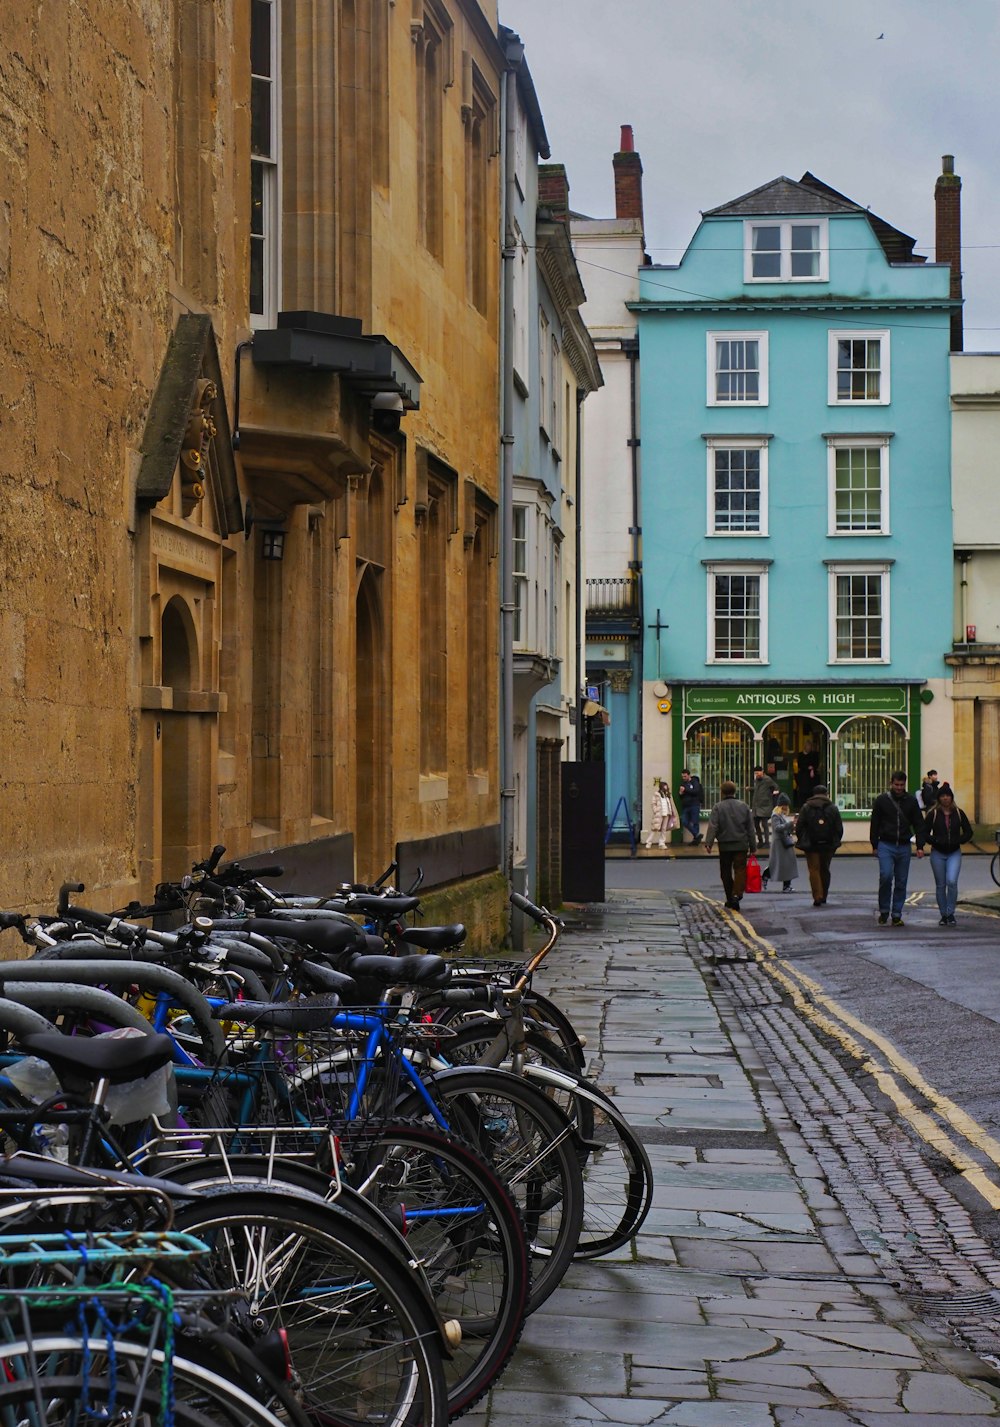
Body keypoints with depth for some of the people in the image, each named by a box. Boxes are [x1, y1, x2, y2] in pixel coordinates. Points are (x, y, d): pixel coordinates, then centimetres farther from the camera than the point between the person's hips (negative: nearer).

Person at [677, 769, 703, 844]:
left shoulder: (694, 782, -2)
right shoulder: (683, 783, 14)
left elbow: (696, 791, -18)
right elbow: (679, 796, 17)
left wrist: (685, 790, -18)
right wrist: (680, 793, -6)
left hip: (694, 805, -6)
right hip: (685, 806, 6)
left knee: (695, 822, -3)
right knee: (684, 822, -3)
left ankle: (695, 838, 4)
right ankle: (697, 835, 1)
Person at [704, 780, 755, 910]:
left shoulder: (718, 807, -5)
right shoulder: (744, 806, 3)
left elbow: (713, 827, -15)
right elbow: (751, 828, 6)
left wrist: (708, 843, -16)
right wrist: (752, 846, 12)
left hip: (725, 846, -1)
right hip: (741, 845, 1)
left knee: (725, 872, 12)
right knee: (740, 870, -1)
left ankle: (730, 899, 18)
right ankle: (736, 894, -22)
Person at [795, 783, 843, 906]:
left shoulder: (805, 808, -1)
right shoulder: (833, 808, 1)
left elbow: (799, 827, -2)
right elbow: (839, 828, 2)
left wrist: (802, 841, 8)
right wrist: (836, 841, 12)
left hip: (811, 845, -2)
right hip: (828, 845, 2)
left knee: (814, 870, -1)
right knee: (825, 870, 14)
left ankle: (818, 897, -13)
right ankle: (823, 897, 19)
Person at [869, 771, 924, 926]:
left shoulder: (911, 801, 7)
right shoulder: (882, 800, 2)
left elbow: (918, 824, 10)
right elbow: (874, 824, 7)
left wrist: (920, 846, 2)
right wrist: (874, 846, 3)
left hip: (904, 847, 2)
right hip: (886, 845, -2)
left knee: (901, 882, 3)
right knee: (886, 876, -17)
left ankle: (896, 915, 11)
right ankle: (884, 911, -1)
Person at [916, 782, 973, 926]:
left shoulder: (958, 813, 3)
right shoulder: (933, 814, -1)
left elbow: (968, 832, 7)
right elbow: (923, 833, -1)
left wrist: (956, 841, -8)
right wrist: (936, 841, -18)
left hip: (954, 853, 0)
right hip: (938, 853, 0)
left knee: (952, 881, -17)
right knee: (940, 885, 5)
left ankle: (950, 914, -6)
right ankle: (944, 915, 16)